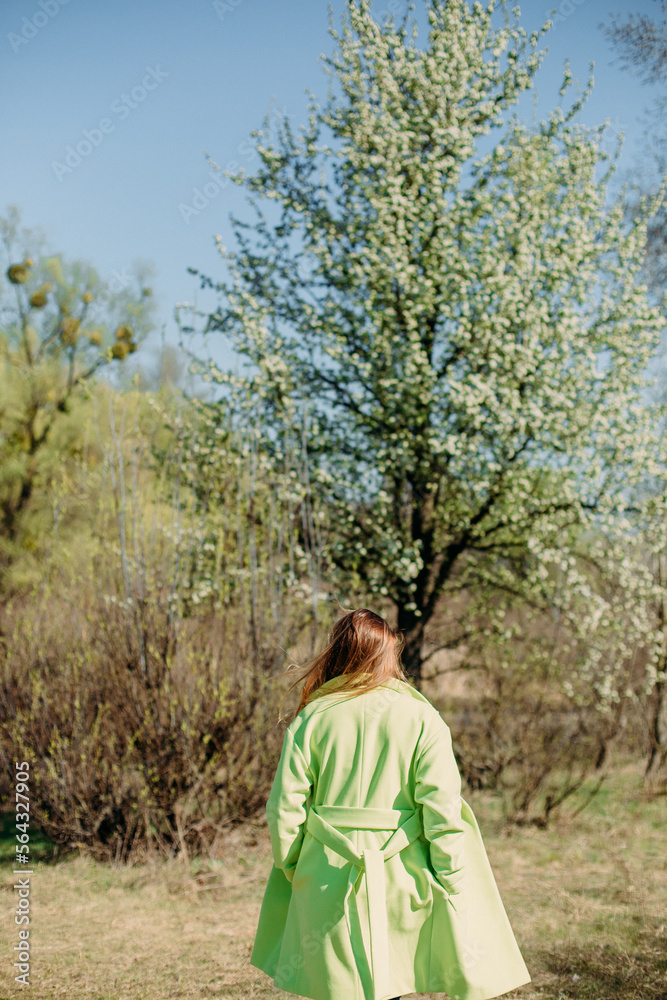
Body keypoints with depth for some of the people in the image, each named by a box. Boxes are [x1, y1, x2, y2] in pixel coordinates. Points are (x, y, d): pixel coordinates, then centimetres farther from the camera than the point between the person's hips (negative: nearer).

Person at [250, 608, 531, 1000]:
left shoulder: (311, 719, -3)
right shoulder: (421, 718, -4)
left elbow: (284, 809, -2)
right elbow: (442, 811, -8)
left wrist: (291, 870, 12)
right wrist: (453, 889, -1)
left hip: (327, 883, 0)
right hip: (400, 880, 0)